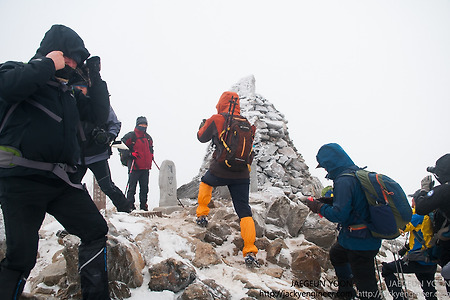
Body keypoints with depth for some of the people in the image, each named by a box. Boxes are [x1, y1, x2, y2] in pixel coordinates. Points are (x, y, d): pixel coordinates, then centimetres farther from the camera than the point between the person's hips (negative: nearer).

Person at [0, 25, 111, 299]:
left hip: (61, 182, 7)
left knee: (96, 231, 2)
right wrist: (48, 64, -9)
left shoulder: (70, 94, 22)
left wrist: (96, 78, 10)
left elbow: (100, 115, 15)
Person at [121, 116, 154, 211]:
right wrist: (130, 153, -13)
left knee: (144, 187, 8)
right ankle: (130, 204, 5)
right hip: (134, 166, -6)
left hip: (146, 167, 6)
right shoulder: (131, 136, -2)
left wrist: (151, 155, 17)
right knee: (132, 186, -2)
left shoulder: (148, 137, 18)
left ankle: (143, 205, 16)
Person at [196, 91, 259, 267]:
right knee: (244, 211, 3)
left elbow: (202, 137, 11)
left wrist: (203, 125, 32)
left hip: (219, 172, -2)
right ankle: (250, 252, -4)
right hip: (242, 175, 2)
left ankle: (202, 215, 30)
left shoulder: (216, 119, -4)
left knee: (206, 183, 33)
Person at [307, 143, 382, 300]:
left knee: (366, 287, 0)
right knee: (336, 253, 32)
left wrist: (318, 207, -11)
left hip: (359, 242, -10)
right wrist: (328, 201, 9)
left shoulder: (344, 181, -24)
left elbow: (339, 215, -27)